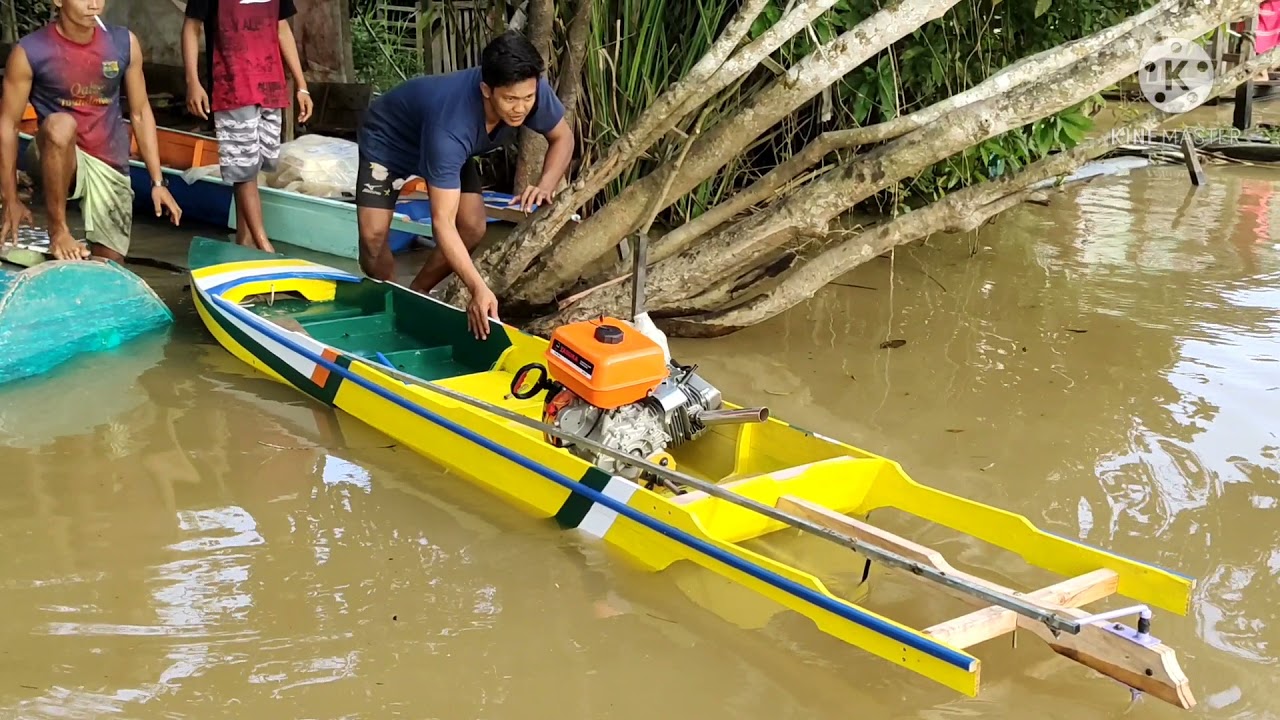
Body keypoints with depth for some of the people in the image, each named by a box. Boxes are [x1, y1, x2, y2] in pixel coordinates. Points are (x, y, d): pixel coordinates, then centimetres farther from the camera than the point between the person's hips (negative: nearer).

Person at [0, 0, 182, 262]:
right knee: (60, 124, -36)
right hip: (57, 163, -3)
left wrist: (158, 182, 1)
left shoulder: (124, 43, -3)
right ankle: (58, 230, -19)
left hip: (109, 166, 3)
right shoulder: (29, 52, -12)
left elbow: (141, 113, 4)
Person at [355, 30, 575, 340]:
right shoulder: (451, 127, -47)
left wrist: (545, 186, -29)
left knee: (473, 228, -11)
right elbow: (442, 223, -47)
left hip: (447, 143, 5)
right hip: (387, 140, -5)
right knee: (373, 236, -19)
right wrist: (479, 289, -56)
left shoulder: (533, 92, -32)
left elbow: (562, 138, -9)